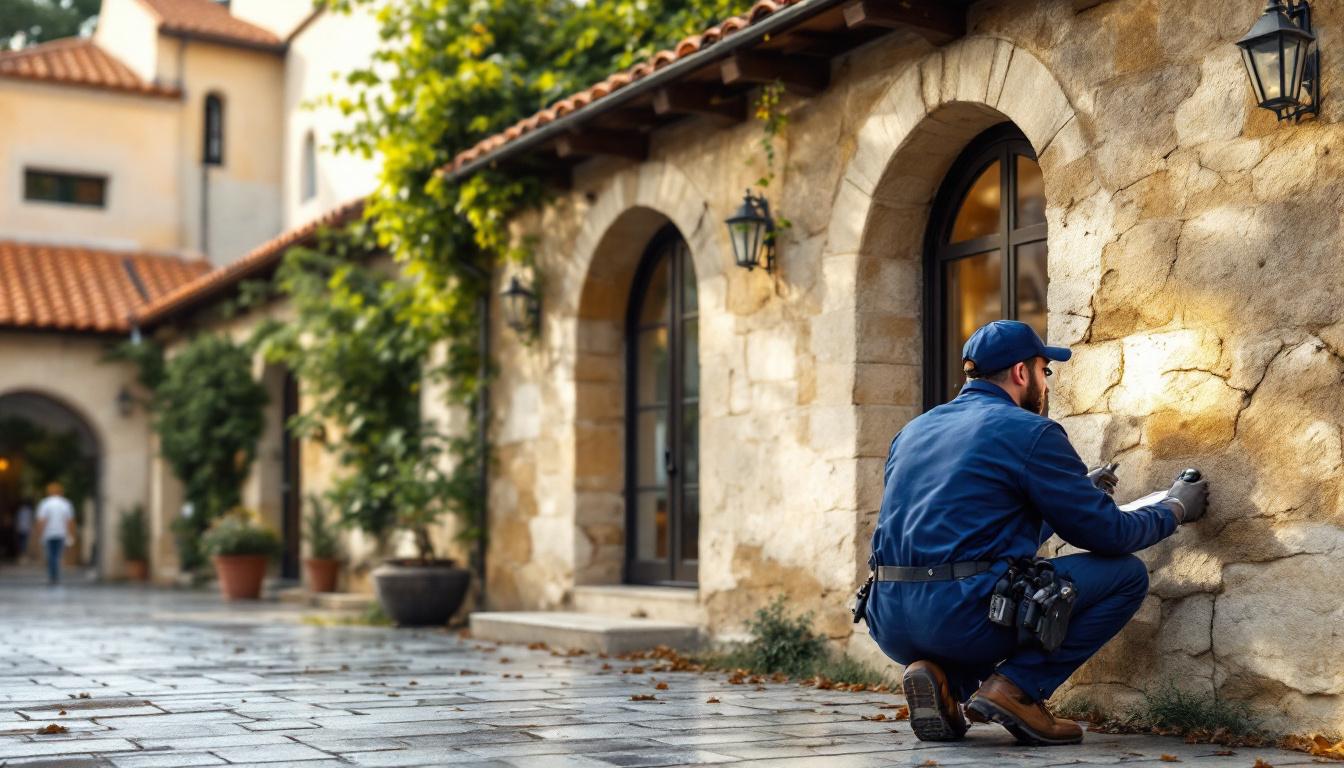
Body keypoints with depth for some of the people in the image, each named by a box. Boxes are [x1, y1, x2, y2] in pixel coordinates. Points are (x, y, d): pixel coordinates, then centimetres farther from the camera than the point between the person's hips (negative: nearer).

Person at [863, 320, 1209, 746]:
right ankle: (1016, 687, -2)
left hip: (891, 623, 7)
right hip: (962, 615, -7)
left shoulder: (913, 431, 20)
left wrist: (1079, 489, 38)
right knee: (1126, 574, 7)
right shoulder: (1030, 431, -1)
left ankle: (942, 675, 9)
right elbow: (1107, 534, 2)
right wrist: (1175, 508, 22)